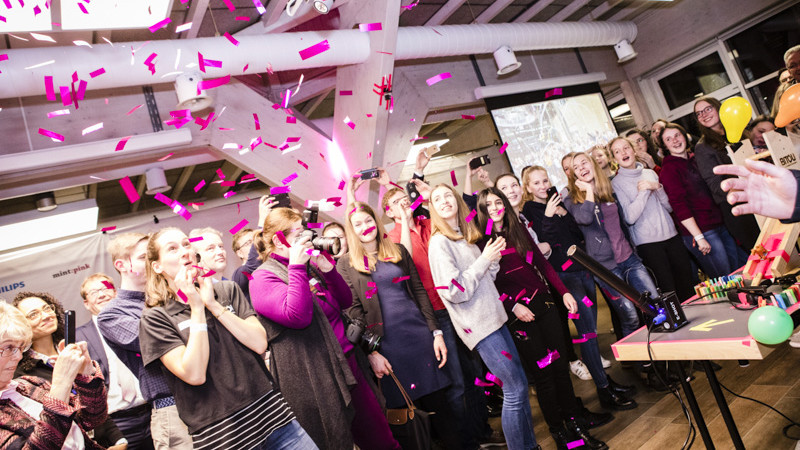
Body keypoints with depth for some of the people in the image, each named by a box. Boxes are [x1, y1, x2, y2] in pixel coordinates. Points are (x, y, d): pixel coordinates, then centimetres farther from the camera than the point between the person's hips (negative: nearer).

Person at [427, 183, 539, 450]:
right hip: (477, 325, -8)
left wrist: (494, 259, 2)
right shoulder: (439, 242, -11)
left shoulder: (465, 236, 13)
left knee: (520, 383, 14)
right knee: (515, 390, -4)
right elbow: (454, 291, -18)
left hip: (493, 317, 8)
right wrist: (483, 259, -14)